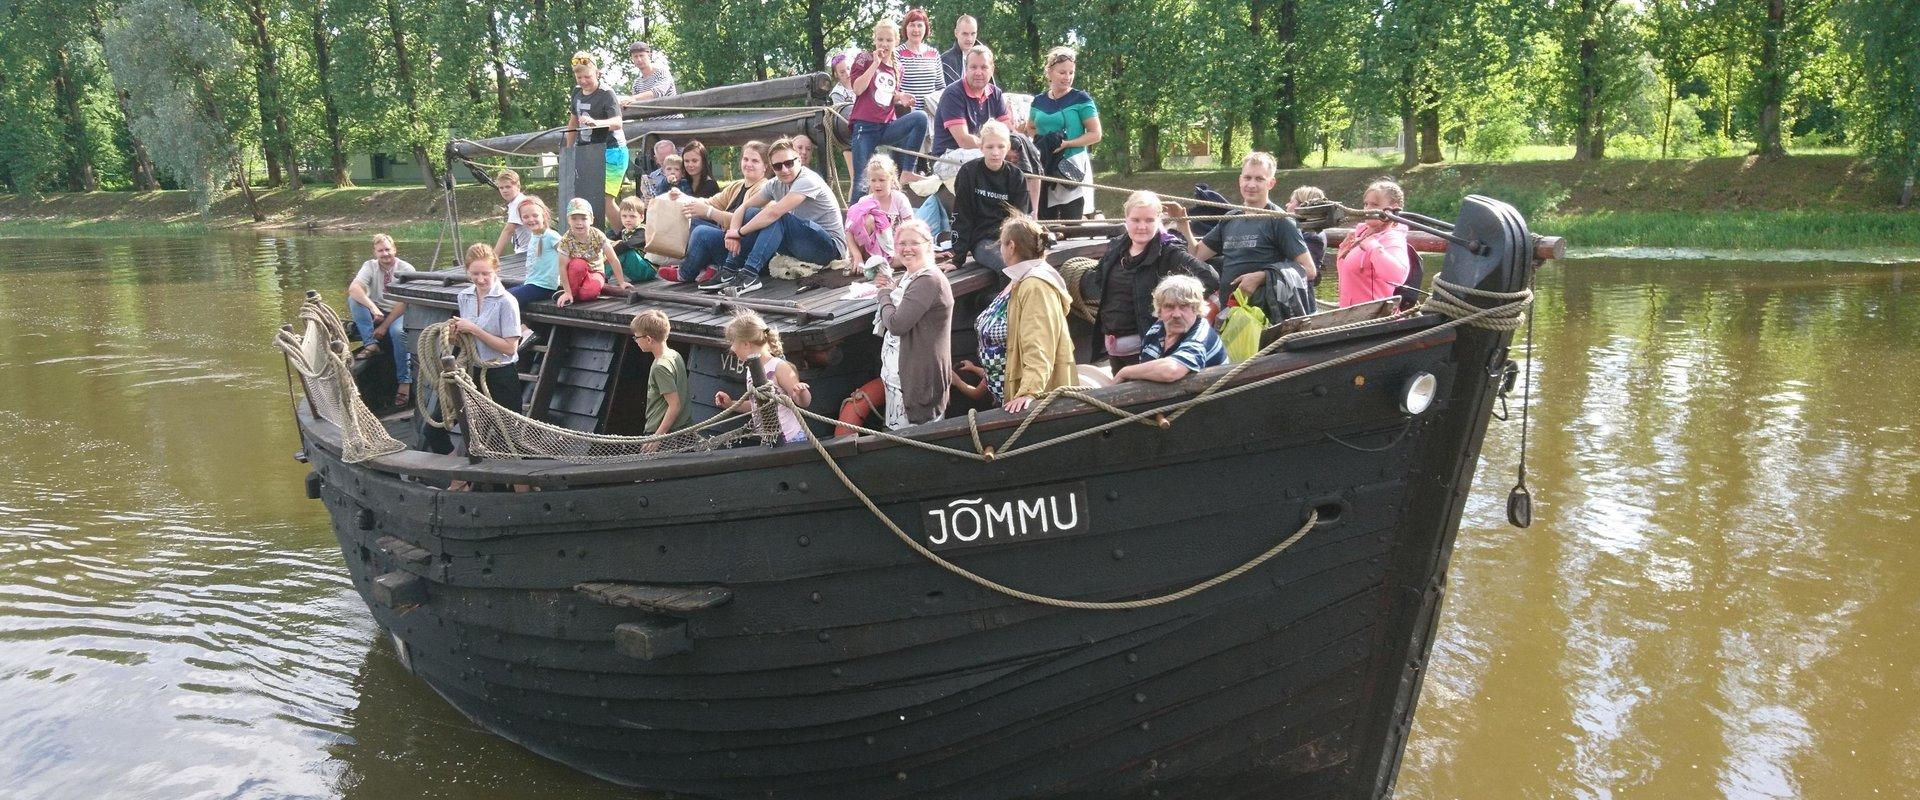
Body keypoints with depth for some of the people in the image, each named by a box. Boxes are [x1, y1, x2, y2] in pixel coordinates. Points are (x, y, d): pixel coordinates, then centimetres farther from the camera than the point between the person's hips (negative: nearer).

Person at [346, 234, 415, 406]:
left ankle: (404, 381, -29)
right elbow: (353, 288, -19)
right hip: (376, 313, 3)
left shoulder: (406, 269, -7)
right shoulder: (370, 266, -1)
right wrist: (372, 307, -36)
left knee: (398, 331, -36)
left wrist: (385, 325, -22)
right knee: (354, 299, -23)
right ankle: (370, 344, -24)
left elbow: (404, 302, -15)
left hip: (399, 314, -3)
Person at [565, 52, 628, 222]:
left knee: (605, 200, -15)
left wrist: (595, 122, -45)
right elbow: (573, 123, 19)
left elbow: (617, 123, -27)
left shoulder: (606, 94, -12)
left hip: (611, 151, -7)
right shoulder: (577, 93, 9)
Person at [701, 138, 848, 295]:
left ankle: (749, 275, -32)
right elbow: (744, 207, 6)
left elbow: (774, 212, -31)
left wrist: (740, 232, -23)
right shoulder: (775, 184, 4)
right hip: (802, 244, 8)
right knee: (752, 213, -2)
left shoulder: (808, 181, -21)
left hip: (830, 247, -8)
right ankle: (729, 271, -9)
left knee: (777, 217, -29)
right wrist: (733, 233, -13)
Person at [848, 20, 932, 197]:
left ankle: (907, 174, -21)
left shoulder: (897, 67, 15)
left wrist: (900, 98, 3)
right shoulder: (864, 59, 3)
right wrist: (876, 63, -11)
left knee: (921, 117, -24)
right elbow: (857, 89, -11)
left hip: (887, 127, 4)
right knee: (861, 183, -10)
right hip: (865, 126, -4)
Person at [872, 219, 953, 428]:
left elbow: (896, 324, -23)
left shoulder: (929, 280, -18)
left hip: (918, 375, -10)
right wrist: (888, 288, 2)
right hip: (899, 370, 10)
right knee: (896, 432, 15)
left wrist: (885, 293, -6)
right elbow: (890, 321, 19)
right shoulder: (909, 276, 14)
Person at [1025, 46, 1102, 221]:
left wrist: (1066, 144, -15)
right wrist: (1040, 140, 4)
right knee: (1045, 220, 5)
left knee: (1071, 222, -6)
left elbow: (1095, 134, -5)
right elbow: (1030, 128, 26)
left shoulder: (1081, 99, -3)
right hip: (1045, 167, 4)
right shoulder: (1039, 101, 10)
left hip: (1072, 168, -4)